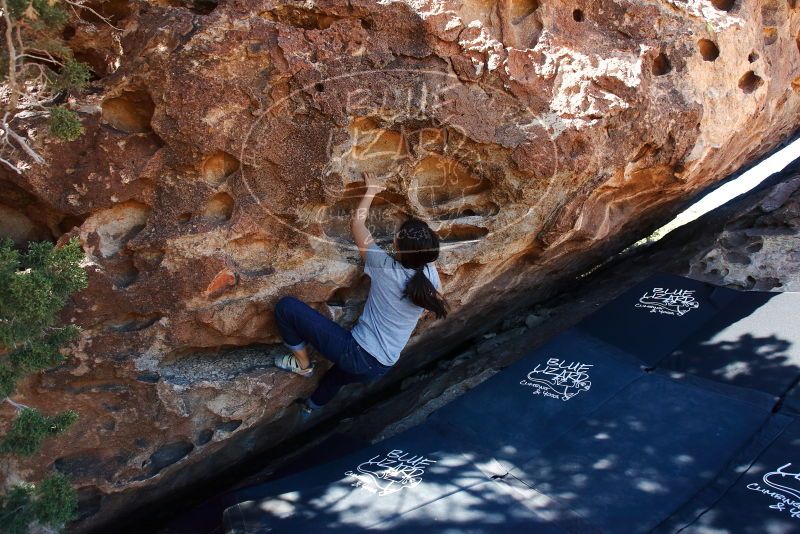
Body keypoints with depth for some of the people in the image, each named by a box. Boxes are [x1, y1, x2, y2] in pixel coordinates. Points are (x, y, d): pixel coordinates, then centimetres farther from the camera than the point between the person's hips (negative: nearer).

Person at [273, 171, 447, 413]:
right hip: (383, 367, 7)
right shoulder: (430, 274, -8)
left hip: (358, 354, -7)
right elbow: (439, 305, 16)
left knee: (286, 306, -6)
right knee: (340, 373, 43)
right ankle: (313, 406, 67)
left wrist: (372, 190, 5)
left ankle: (302, 363, 12)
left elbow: (357, 222, -10)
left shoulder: (386, 268, -21)